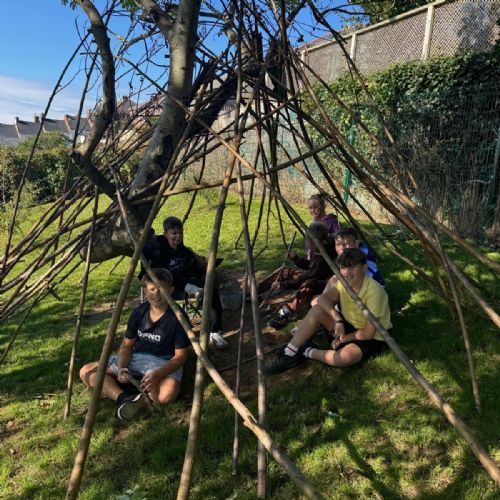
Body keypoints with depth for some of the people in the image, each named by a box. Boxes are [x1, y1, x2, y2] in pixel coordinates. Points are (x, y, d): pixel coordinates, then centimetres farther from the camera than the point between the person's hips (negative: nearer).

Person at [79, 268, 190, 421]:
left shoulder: (178, 317, -15)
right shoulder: (139, 312, -1)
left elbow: (180, 355, -13)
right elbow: (127, 345, 6)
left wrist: (157, 374, -28)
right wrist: (121, 368, -15)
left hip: (164, 362, -6)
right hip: (135, 358, 6)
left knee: (167, 394, -41)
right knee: (86, 372, -9)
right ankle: (123, 398, -28)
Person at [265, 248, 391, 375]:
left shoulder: (374, 291, -28)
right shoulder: (344, 282, -8)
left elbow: (368, 334, -23)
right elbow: (322, 298, -15)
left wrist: (342, 339, -13)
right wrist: (337, 319, -30)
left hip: (372, 339, -6)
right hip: (349, 325, 6)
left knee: (347, 356, -38)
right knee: (317, 310, -16)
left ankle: (309, 352, -11)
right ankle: (289, 354, -13)